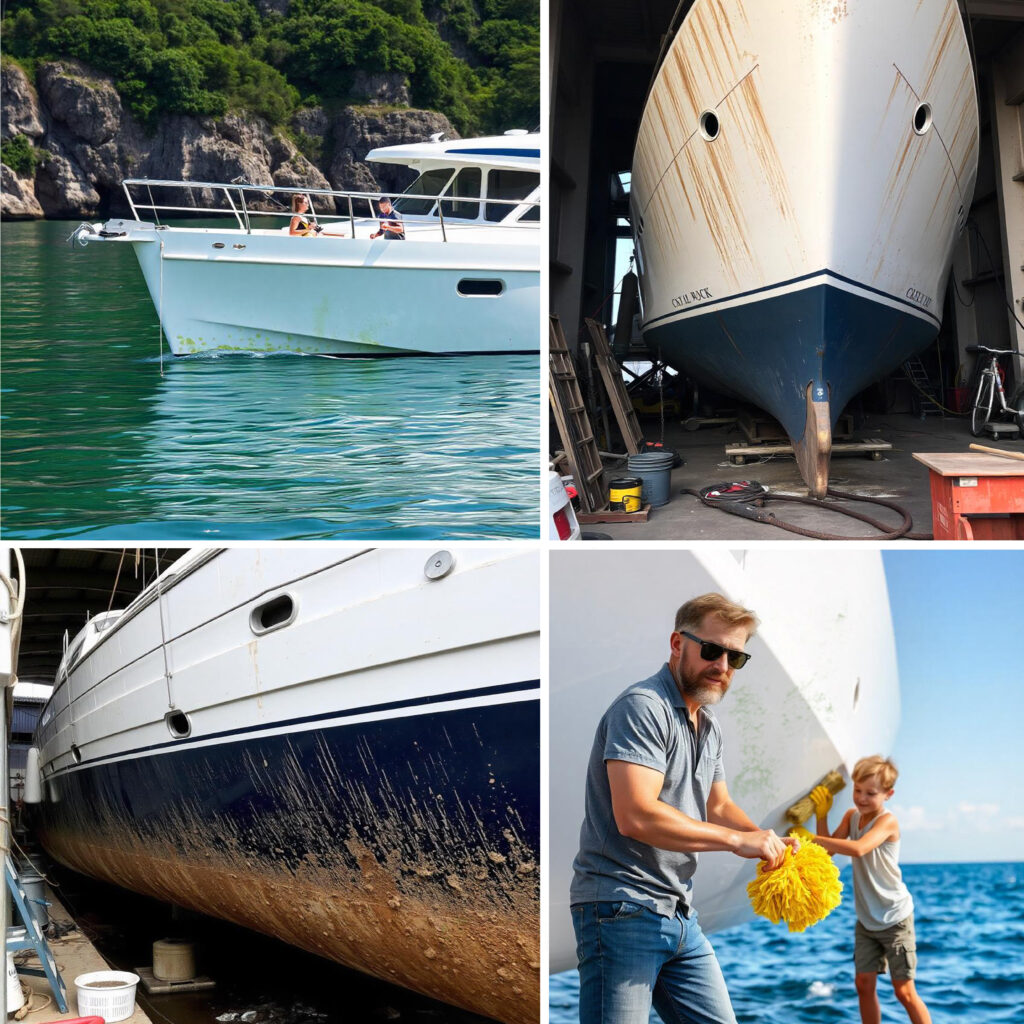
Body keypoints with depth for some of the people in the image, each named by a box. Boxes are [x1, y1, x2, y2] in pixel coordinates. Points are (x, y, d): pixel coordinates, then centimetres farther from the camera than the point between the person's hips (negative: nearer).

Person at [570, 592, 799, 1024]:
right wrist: (737, 840, -19)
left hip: (679, 915, 9)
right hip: (622, 910, -9)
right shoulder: (642, 706, -14)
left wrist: (768, 842, 1)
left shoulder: (709, 728, 17)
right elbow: (635, 815, -24)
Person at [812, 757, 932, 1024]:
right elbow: (829, 850, 2)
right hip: (866, 919, 6)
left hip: (895, 919, -6)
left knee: (904, 990, -4)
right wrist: (822, 816, -10)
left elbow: (858, 849, -36)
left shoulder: (887, 821, -19)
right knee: (864, 984, 7)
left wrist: (811, 839, -37)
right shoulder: (852, 816, 3)